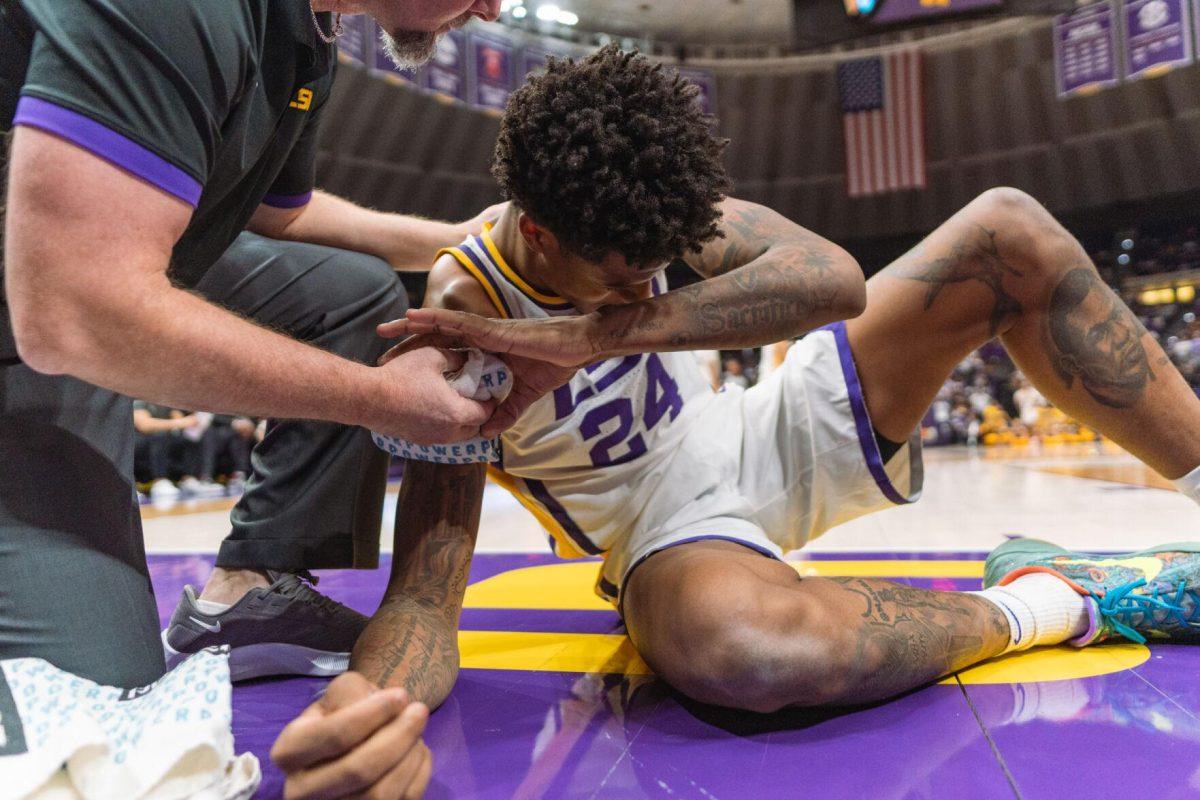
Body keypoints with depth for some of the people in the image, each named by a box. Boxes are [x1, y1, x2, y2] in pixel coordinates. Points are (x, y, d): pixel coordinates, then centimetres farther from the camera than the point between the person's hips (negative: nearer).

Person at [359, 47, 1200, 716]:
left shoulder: (629, 202, -12)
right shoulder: (462, 327, -23)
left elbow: (835, 280, -29)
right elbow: (422, 601, -25)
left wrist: (587, 335, -37)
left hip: (761, 442, 5)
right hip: (672, 529, -4)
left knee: (1012, 234, -7)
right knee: (736, 645, -45)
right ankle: (1037, 604, -15)